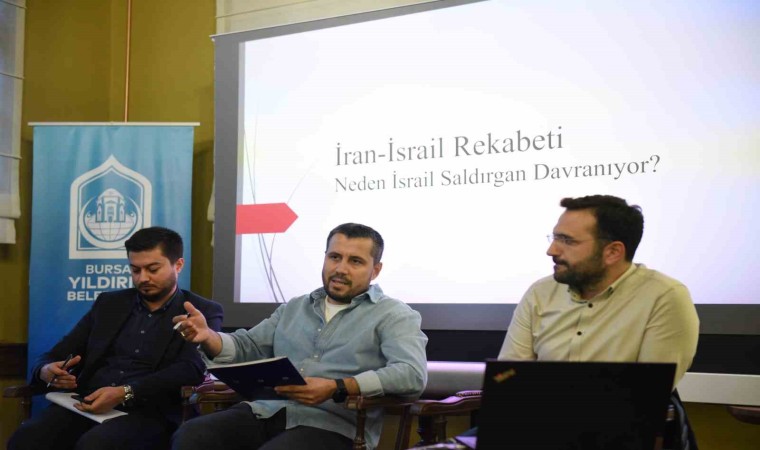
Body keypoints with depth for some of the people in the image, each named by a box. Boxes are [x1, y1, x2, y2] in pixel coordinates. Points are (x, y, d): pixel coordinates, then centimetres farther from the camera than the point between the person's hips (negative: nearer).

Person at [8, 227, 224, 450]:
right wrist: (47, 371, -7)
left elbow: (191, 369, -10)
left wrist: (125, 393, -23)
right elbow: (55, 356, 18)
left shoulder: (202, 312, 7)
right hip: (87, 405, 4)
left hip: (148, 412, -4)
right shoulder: (109, 303, 20)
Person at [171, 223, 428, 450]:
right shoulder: (294, 308, 25)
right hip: (266, 412, 5)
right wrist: (208, 337, 2)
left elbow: (413, 374, -12)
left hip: (331, 425, -5)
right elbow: (247, 348, 25)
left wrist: (337, 388, -23)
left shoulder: (394, 316, 5)